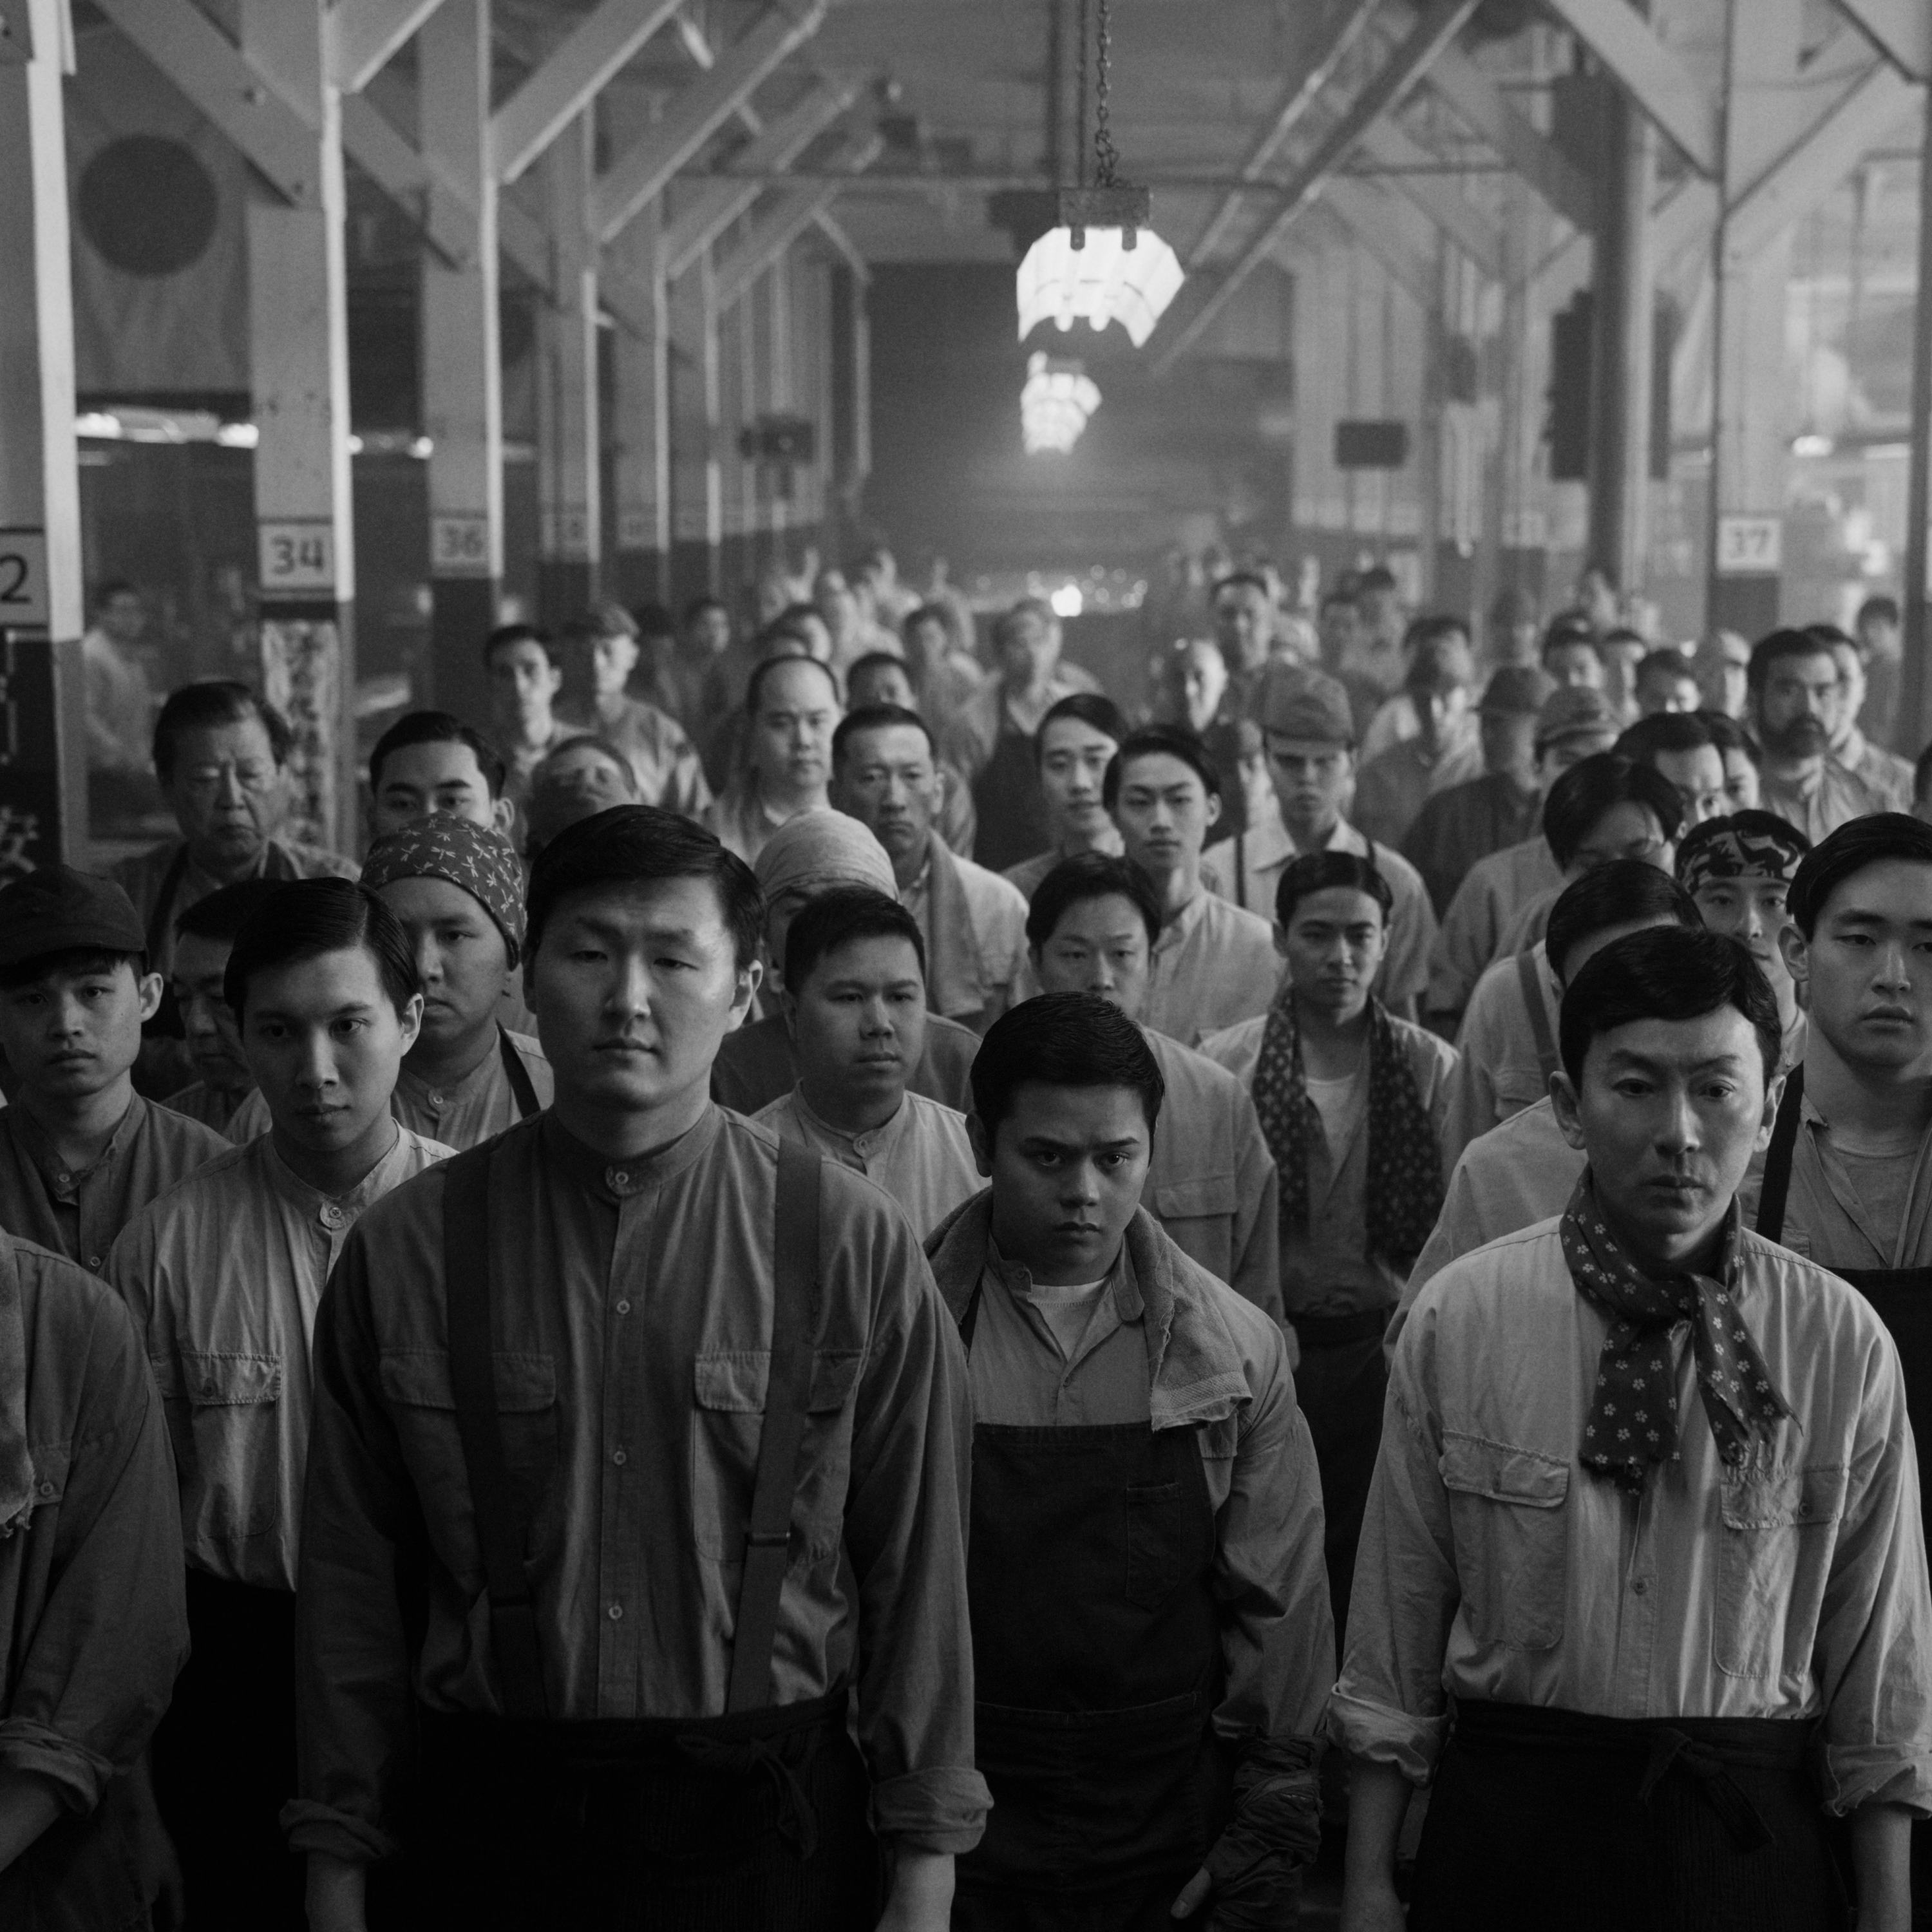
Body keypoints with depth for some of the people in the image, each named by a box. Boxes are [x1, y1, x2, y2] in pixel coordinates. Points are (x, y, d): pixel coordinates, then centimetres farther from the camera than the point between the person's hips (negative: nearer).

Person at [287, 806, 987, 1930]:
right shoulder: (408, 1248, -3)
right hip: (486, 1823, 1)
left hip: (765, 1828, 0)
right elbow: (353, 1584, 0)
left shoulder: (854, 1245, -5)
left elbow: (919, 1572, -4)